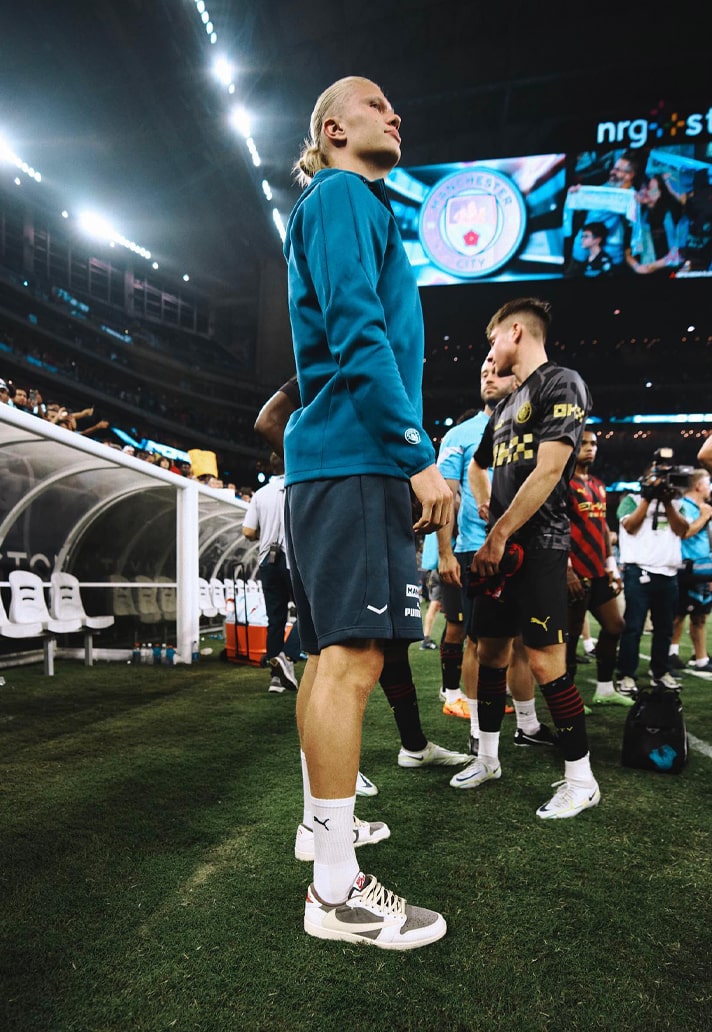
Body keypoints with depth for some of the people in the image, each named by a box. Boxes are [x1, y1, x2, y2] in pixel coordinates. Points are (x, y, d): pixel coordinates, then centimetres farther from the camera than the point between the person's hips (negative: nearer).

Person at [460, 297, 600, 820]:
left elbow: (549, 470, -17)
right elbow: (479, 466, 35)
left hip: (538, 544, -9)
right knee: (491, 649, 11)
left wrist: (499, 535, -16)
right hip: (500, 546, 9)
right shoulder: (507, 404, 20)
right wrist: (486, 506, 14)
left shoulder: (562, 384, -6)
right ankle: (488, 758, 25)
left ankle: (581, 779, 6)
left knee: (545, 659, -9)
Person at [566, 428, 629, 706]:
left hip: (598, 572, 9)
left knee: (614, 626, 12)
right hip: (576, 573, -9)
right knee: (572, 633, 0)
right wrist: (567, 569, -20)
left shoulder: (598, 486, 17)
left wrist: (612, 567, 15)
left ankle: (604, 689, 23)